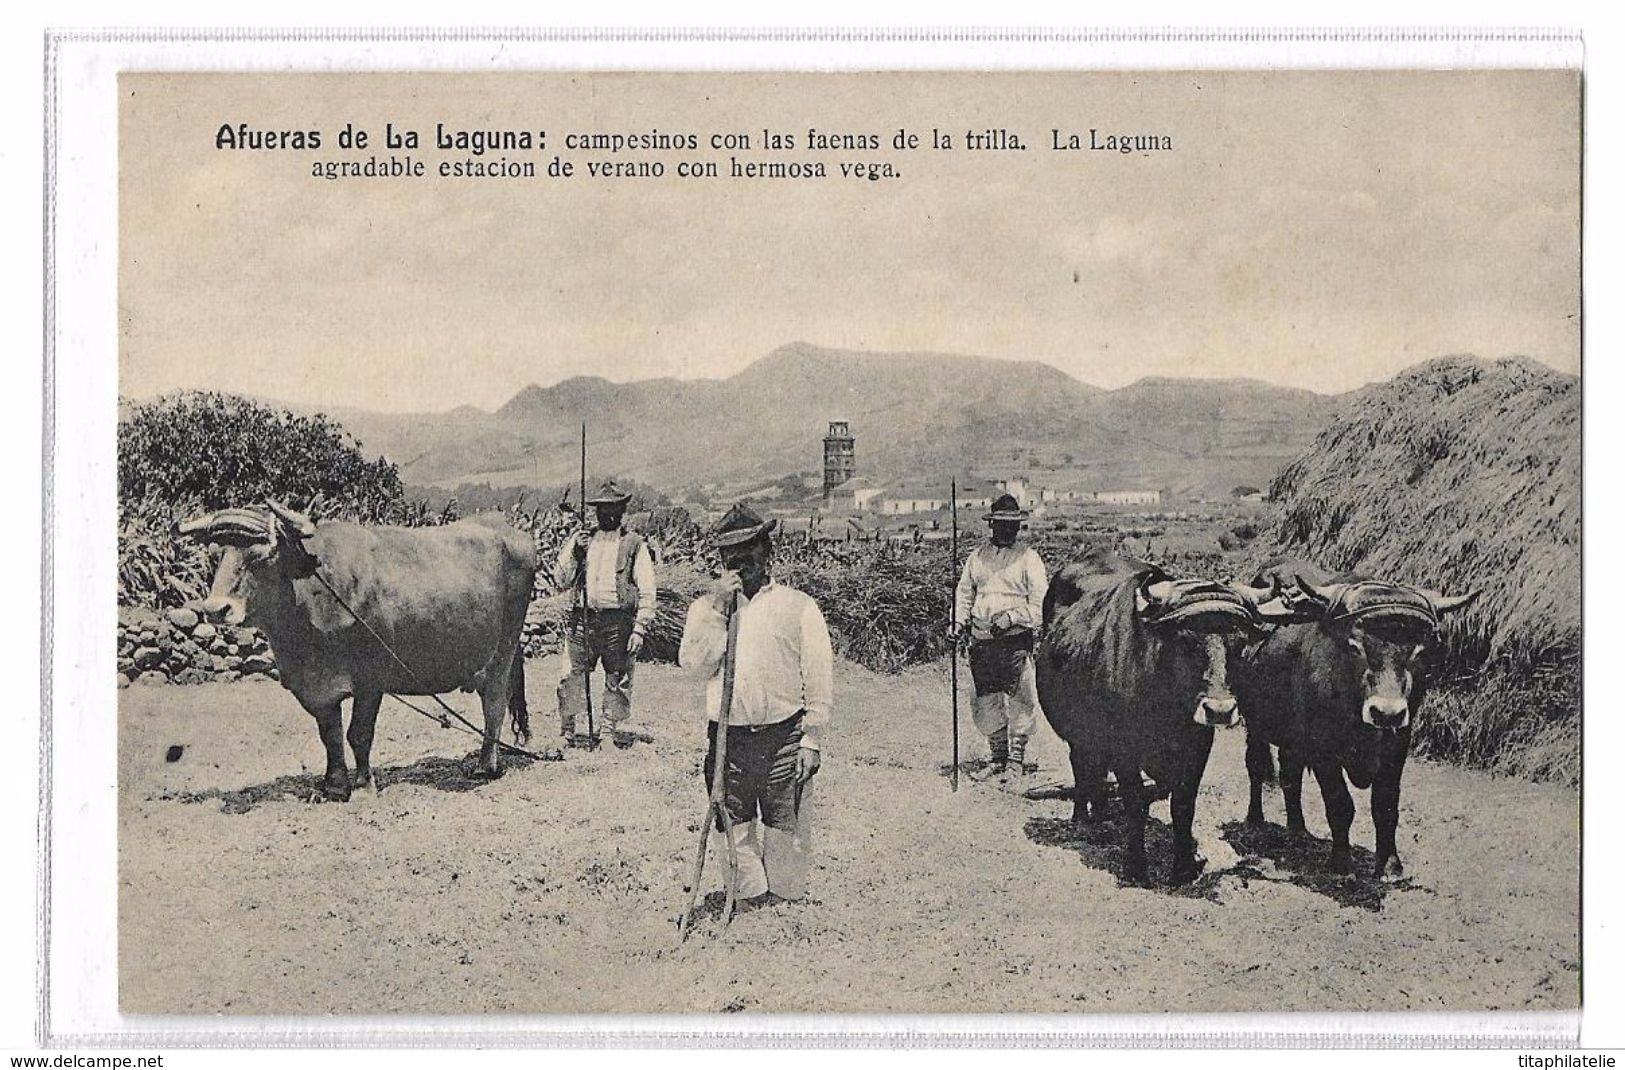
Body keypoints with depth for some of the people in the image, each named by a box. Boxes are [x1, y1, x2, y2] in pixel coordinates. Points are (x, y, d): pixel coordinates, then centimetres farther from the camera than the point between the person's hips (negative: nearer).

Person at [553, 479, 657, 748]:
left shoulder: (634, 544, 5)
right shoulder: (581, 540, 15)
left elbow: (647, 592, 2)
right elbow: (561, 580, 12)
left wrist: (640, 629, -7)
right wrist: (574, 552, -3)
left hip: (618, 622, -2)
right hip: (581, 620, 2)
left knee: (618, 680, 2)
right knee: (572, 676, -2)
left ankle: (616, 730, 12)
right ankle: (572, 729, 7)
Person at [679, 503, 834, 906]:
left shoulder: (798, 606, 4)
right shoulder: (706, 607, 11)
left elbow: (819, 677, 1)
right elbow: (695, 663, -5)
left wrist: (812, 738, -5)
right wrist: (720, 608, -9)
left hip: (783, 737, -2)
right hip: (727, 739, 2)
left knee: (785, 828, 2)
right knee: (734, 828, 7)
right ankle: (749, 899, 21)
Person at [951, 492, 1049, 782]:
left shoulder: (1028, 557, 2)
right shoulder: (977, 557, 13)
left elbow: (1040, 603, -3)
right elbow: (963, 594, 18)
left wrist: (1012, 617, -16)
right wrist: (958, 622, 2)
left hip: (1016, 641, -3)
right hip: (982, 641, 3)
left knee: (1020, 702, -4)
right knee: (985, 703, 6)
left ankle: (1017, 759, 7)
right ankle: (997, 759, 19)